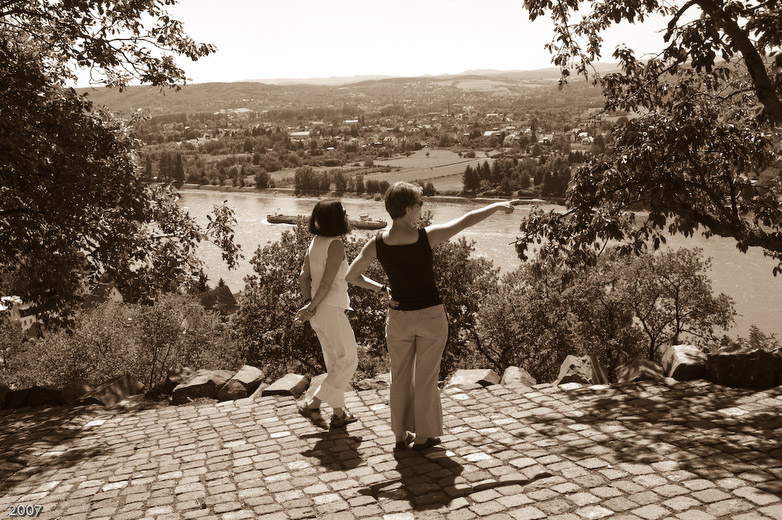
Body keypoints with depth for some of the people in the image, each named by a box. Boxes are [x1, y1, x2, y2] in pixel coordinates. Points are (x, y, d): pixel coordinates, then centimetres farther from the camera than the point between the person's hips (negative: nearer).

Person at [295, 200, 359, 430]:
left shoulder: (315, 242, 10)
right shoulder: (335, 245, -15)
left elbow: (304, 277, 7)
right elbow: (327, 282, -18)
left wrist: (308, 304, 0)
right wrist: (312, 307, -10)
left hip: (319, 311, 9)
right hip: (331, 309, -9)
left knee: (335, 363, 17)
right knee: (348, 360, 3)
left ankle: (339, 413, 24)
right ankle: (313, 404, 2)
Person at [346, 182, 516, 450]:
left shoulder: (377, 244, -8)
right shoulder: (427, 236, -17)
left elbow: (351, 276, -1)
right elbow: (466, 220, -7)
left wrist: (380, 288, 5)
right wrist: (497, 206, 6)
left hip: (399, 316, 3)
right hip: (430, 315, -3)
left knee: (400, 377, 16)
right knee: (425, 378, 9)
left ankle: (401, 435, 25)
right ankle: (424, 436, 20)